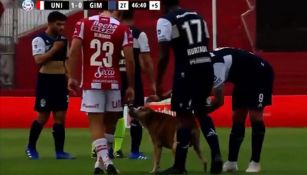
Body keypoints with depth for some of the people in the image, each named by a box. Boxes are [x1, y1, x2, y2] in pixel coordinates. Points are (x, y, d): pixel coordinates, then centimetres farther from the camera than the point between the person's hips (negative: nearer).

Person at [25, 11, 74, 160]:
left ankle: (59, 151, 4)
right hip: (46, 80, -6)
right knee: (43, 116, -1)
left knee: (60, 116, 2)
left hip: (61, 81, 6)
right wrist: (54, 48, -20)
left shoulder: (63, 40, 11)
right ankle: (31, 148, 15)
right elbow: (38, 60, -21)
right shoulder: (39, 39, -9)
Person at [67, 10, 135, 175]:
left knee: (96, 123, 0)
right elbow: (129, 60, -6)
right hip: (113, 83, 0)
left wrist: (72, 77, 1)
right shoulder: (123, 29, -1)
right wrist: (131, 86, 2)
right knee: (109, 122, 17)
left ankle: (106, 161, -18)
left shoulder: (84, 24, 1)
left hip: (92, 83, 0)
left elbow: (74, 51, -6)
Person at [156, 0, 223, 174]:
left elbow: (164, 55, -7)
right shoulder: (198, 17, 18)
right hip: (207, 66, 6)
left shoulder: (165, 21, -2)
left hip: (187, 70, -6)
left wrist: (158, 83, -1)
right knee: (201, 112, 21)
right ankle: (216, 155, 8)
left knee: (184, 116, 2)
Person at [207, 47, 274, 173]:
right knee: (237, 118, 2)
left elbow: (219, 101, -29)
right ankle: (231, 162, 1)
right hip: (243, 78, 10)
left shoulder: (216, 65, -34)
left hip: (260, 74, -10)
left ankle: (255, 163, -12)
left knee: (255, 116, -16)